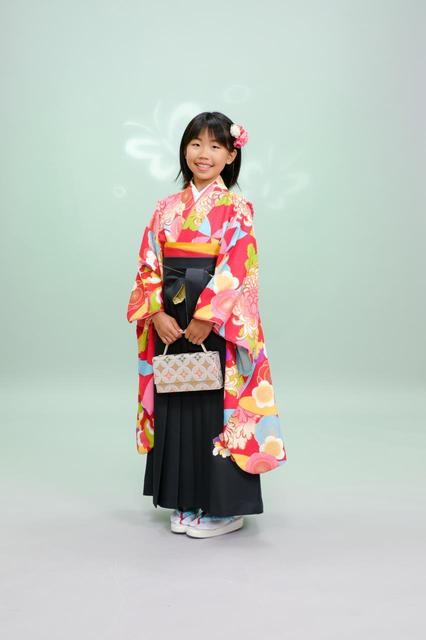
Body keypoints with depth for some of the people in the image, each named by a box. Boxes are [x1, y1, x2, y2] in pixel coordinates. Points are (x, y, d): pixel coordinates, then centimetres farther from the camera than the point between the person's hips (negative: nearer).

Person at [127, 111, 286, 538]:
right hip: (170, 323, 5)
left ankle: (224, 507, 15)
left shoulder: (236, 209, -4)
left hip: (218, 326, -5)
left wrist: (206, 319, -19)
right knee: (176, 407, 10)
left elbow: (236, 271, -14)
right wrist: (157, 315, -8)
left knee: (217, 407, 0)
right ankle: (186, 502, 25)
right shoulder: (167, 207, 10)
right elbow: (149, 266, 5)